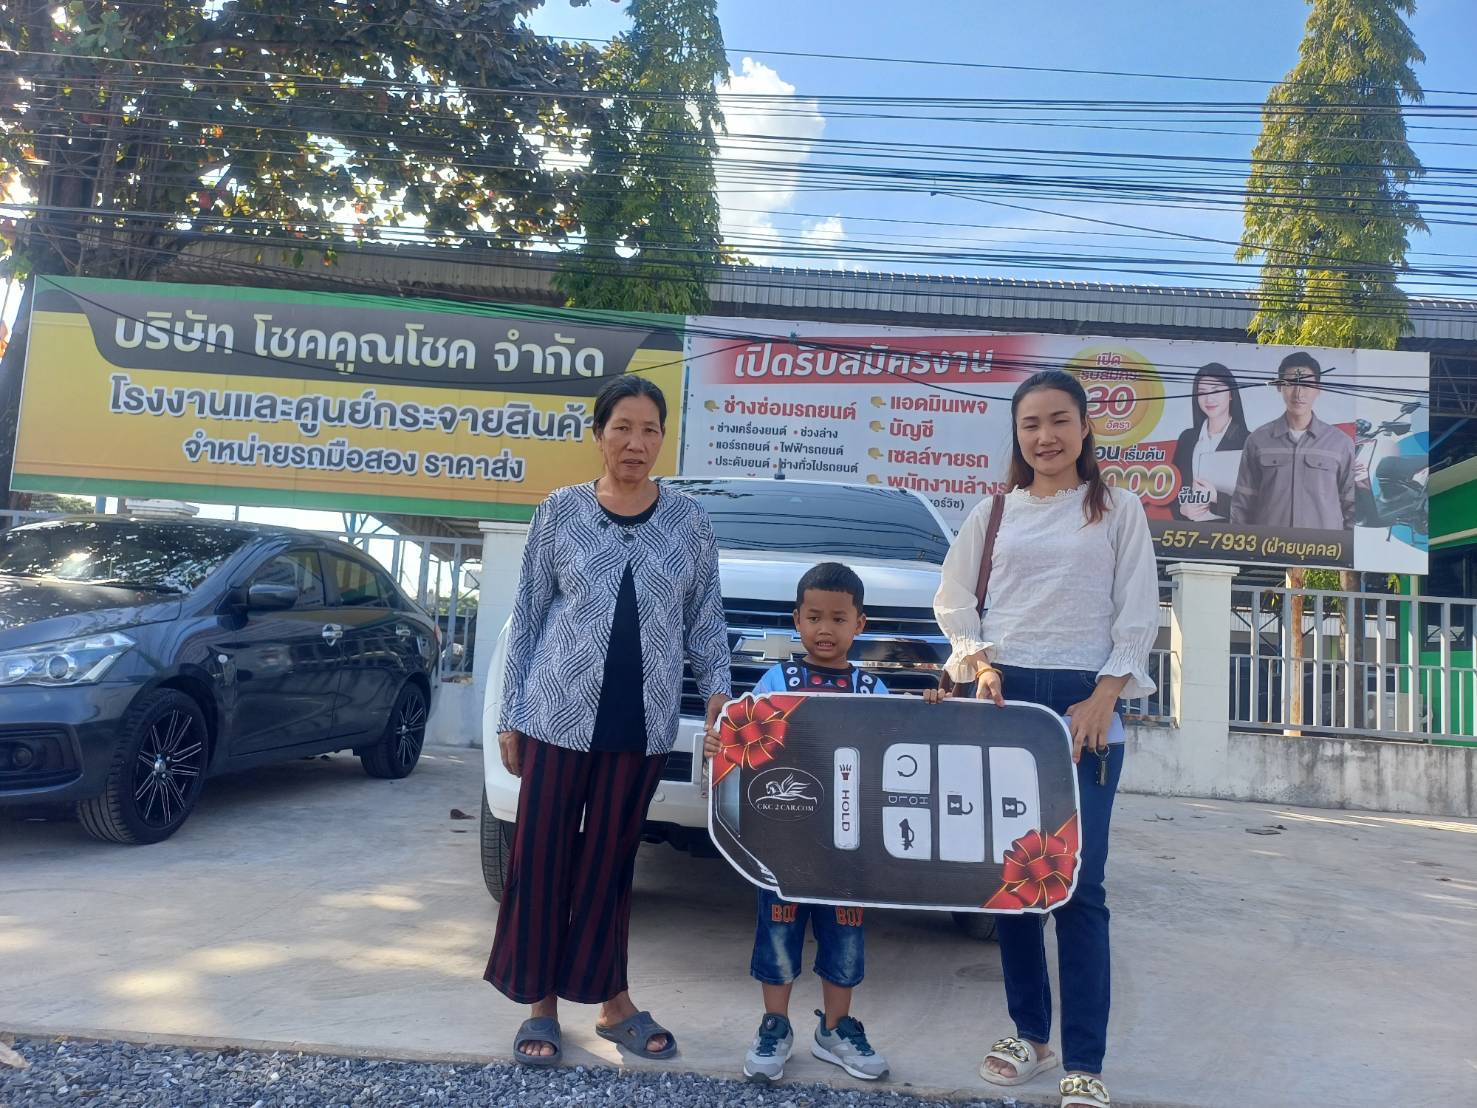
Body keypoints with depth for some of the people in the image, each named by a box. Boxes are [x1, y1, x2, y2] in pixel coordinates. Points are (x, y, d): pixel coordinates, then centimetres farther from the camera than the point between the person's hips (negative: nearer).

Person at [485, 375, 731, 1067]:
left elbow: (706, 619, 8)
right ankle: (541, 1004, 21)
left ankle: (612, 1002, 25)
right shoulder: (561, 511, 1)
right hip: (559, 714, -1)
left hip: (642, 723, 1)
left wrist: (717, 690, -7)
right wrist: (511, 714, 2)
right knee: (541, 857, 5)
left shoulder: (689, 521, 4)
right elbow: (528, 617, 3)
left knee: (610, 861, 11)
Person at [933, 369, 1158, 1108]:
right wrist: (979, 662, -6)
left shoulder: (1119, 510, 6)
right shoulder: (995, 512, 12)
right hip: (1004, 696, 3)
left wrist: (1102, 699, -10)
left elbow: (1138, 616, 1)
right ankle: (1030, 1033, 22)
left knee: (1078, 882, -6)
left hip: (1084, 701, -2)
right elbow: (954, 602, 11)